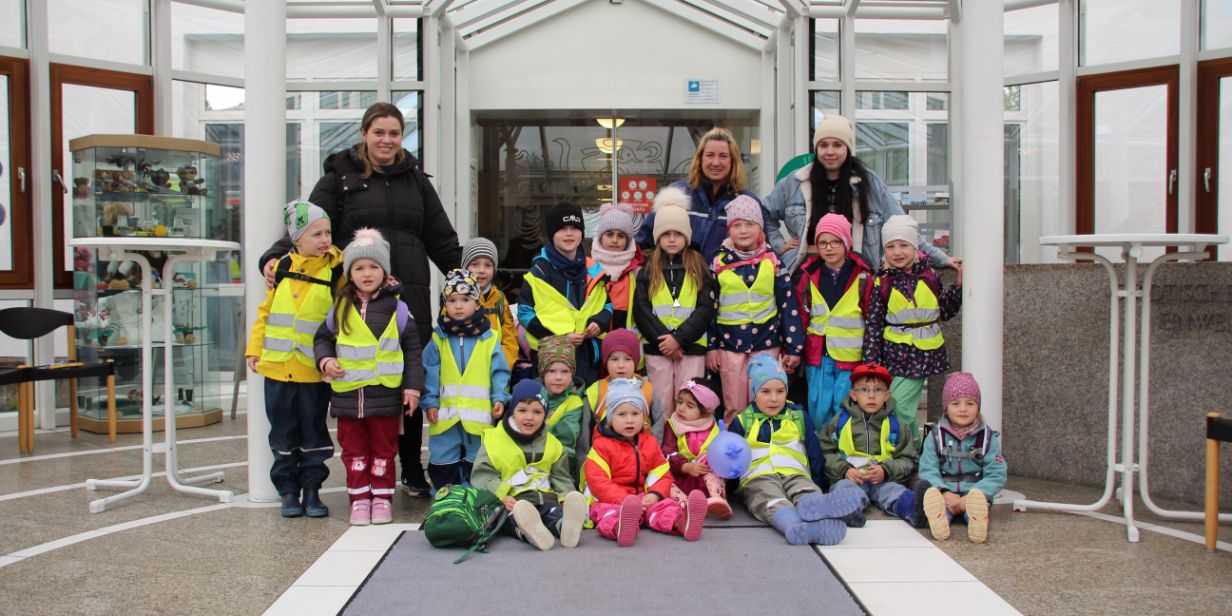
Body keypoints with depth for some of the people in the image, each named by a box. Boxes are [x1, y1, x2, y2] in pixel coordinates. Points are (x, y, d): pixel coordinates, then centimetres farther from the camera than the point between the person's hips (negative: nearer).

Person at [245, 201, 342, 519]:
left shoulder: (336, 271, -3)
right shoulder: (282, 268, 4)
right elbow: (266, 311, 10)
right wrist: (254, 348, 6)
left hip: (314, 371, -2)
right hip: (278, 366, 2)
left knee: (314, 431, 8)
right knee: (283, 433, 10)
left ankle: (312, 489, 19)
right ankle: (288, 490, 21)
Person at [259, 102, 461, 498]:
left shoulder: (415, 179, 16)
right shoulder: (340, 178, 7)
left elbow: (443, 241, 18)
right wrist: (276, 257, -17)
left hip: (411, 297, 3)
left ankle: (412, 470, 21)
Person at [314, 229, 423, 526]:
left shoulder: (397, 307, -3)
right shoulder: (341, 308, 4)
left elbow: (412, 348, 0)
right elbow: (323, 337, 17)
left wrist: (413, 385, -4)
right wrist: (325, 360, -4)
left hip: (385, 393, -2)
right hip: (347, 393, 3)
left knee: (383, 449, 8)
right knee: (354, 450, 10)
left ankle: (382, 498, 19)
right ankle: (359, 498, 20)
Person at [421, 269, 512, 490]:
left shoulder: (489, 338, 0)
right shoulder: (438, 339, 2)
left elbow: (499, 371, 1)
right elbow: (430, 373, 2)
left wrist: (500, 398, -9)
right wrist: (430, 402, -4)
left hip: (479, 413, -1)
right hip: (445, 413, 1)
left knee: (475, 462, 10)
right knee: (443, 462, 9)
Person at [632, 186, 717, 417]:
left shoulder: (699, 268, 6)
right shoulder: (647, 269, 7)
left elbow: (705, 309, -2)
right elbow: (641, 309, -1)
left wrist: (679, 338, -12)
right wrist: (663, 339, -11)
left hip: (692, 346, 0)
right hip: (657, 347, 0)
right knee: (661, 404, 5)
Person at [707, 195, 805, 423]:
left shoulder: (772, 261, 1)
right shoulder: (720, 262, 2)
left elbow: (789, 304, 3)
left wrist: (793, 348, 1)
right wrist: (710, 346, 2)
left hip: (766, 342, 0)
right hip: (730, 343, 0)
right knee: (734, 409, 4)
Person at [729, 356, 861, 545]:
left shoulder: (799, 417, 21)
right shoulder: (742, 422, 16)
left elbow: (815, 455, 23)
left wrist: (818, 483, 15)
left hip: (796, 475, 2)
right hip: (759, 477, -2)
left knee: (808, 493, -37)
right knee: (773, 503, -39)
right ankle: (796, 527, -72)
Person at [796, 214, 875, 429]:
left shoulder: (862, 277, -1)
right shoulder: (809, 276, 5)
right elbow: (800, 317, 9)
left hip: (850, 356, -2)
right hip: (817, 356, 2)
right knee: (818, 411, 4)